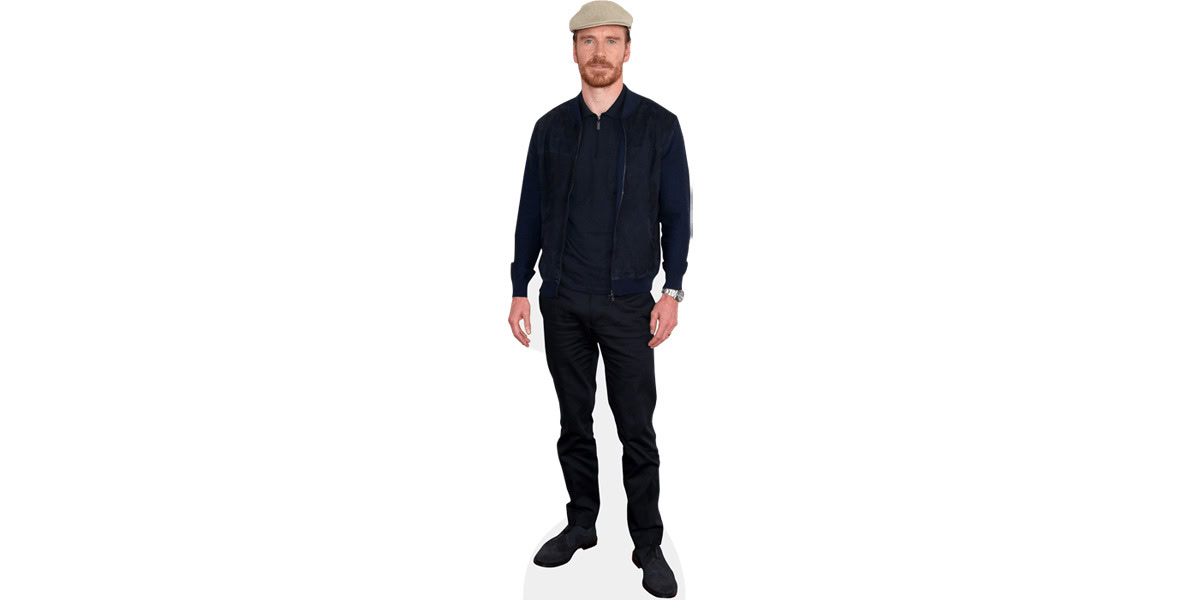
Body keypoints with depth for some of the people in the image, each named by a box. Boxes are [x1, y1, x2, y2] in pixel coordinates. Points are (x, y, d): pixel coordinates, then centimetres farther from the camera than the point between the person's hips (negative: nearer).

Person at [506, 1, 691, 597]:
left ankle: (648, 545, 16)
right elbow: (530, 213, 8)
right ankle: (581, 524, 28)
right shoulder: (551, 127, 6)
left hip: (627, 303, -3)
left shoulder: (658, 125, -1)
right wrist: (520, 290, 5)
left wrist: (672, 292, -9)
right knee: (574, 423, 13)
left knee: (637, 430, 2)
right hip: (561, 302, 3)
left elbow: (676, 214, -1)